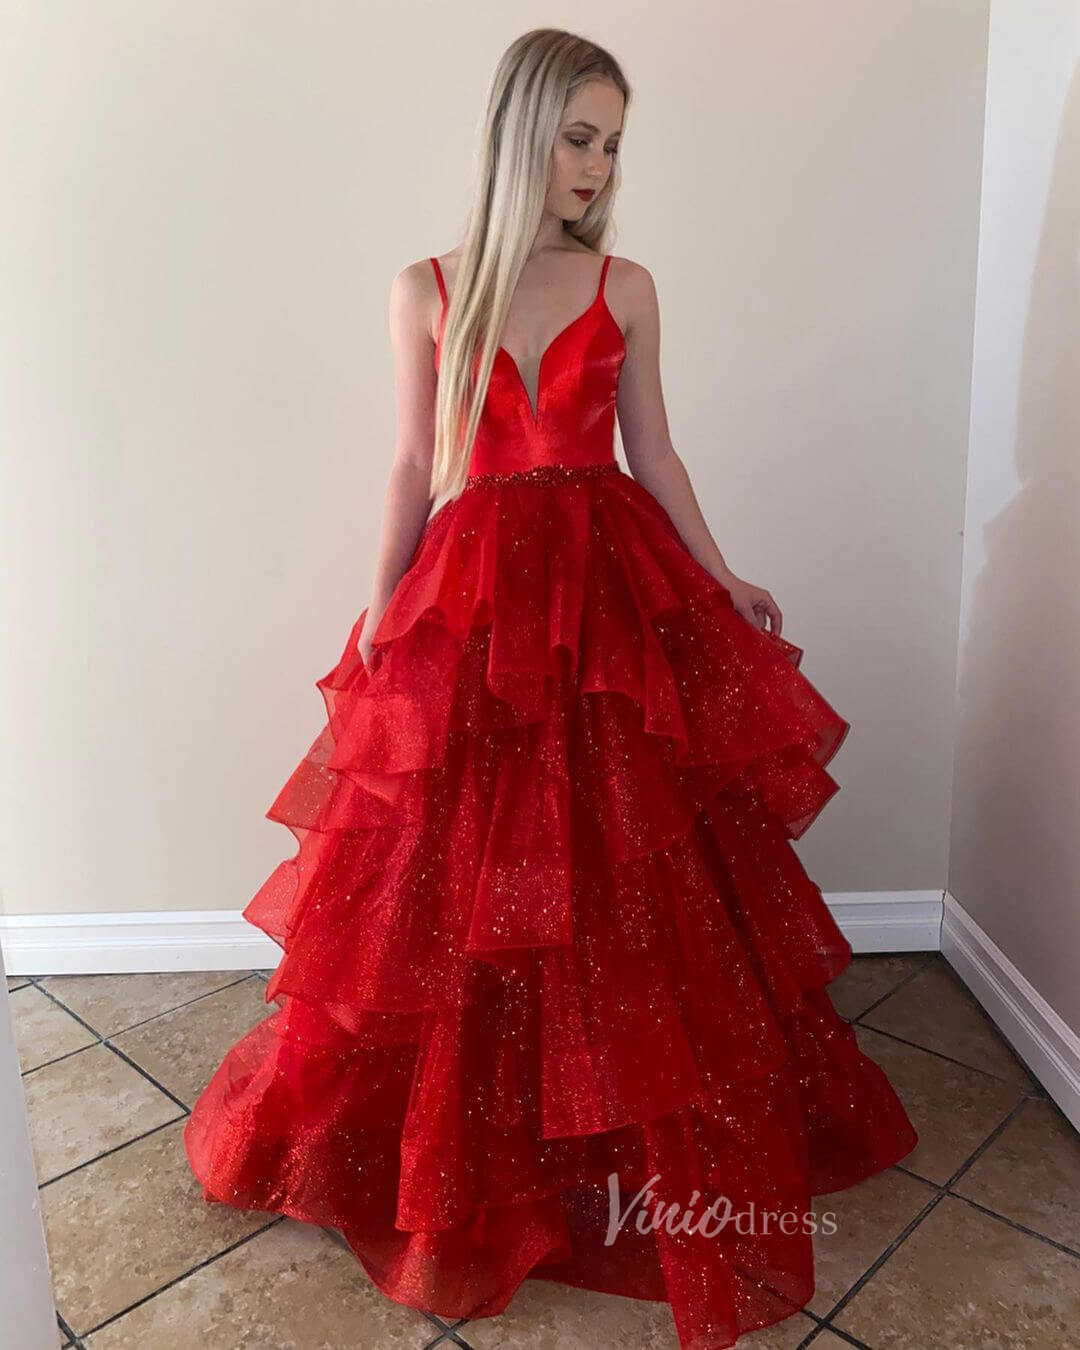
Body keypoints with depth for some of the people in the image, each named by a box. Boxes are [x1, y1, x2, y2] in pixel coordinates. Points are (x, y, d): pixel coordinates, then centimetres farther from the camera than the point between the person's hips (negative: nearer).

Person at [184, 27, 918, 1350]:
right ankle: (467, 1158, 30)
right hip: (471, 602, 0)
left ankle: (648, 1151, 28)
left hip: (615, 594, 1)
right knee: (457, 884, 5)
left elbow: (652, 453, 10)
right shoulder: (425, 289, 5)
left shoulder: (626, 287, 7)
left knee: (632, 879, 5)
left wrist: (722, 580, 5)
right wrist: (381, 606, -1)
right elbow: (414, 466, 6)